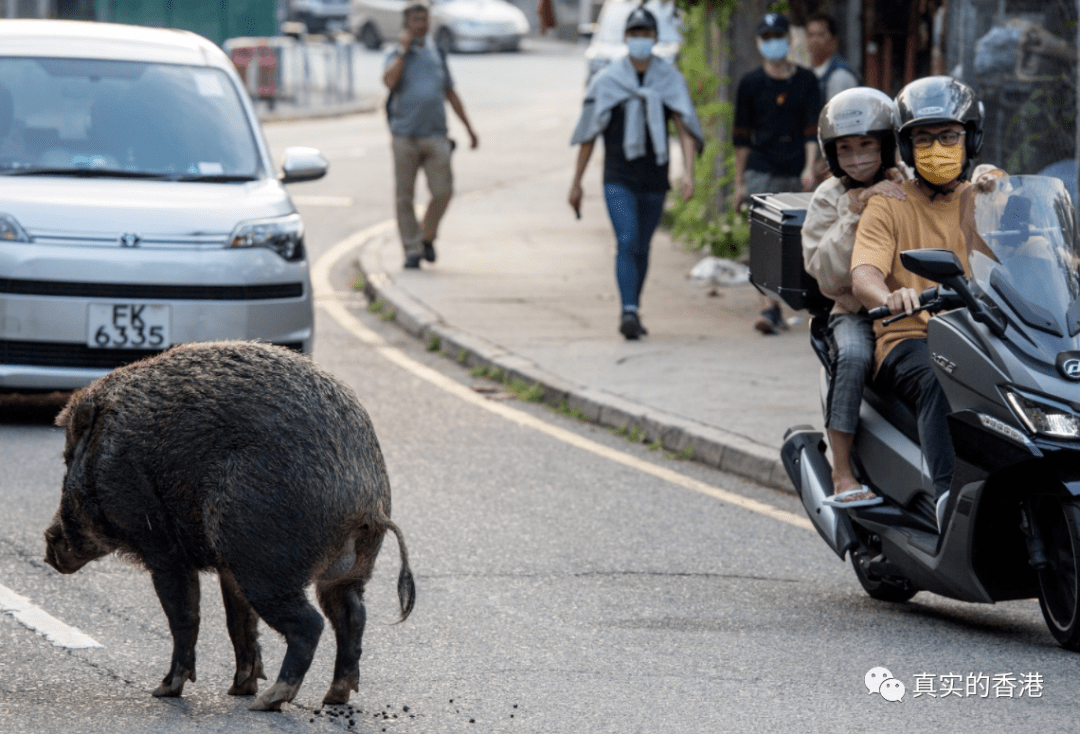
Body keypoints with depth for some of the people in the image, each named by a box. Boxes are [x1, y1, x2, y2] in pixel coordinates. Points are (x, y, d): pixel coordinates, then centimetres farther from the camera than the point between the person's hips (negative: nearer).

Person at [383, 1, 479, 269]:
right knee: (404, 196, -1)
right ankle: (412, 250, 6)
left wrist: (469, 128, 21)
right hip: (405, 135, -2)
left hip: (435, 136, 2)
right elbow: (389, 80, -19)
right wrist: (403, 50, -10)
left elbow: (451, 94, 21)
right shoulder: (397, 55, 4)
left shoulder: (437, 55, 14)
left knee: (443, 191, -6)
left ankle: (427, 237, 16)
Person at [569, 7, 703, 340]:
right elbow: (589, 134, 5)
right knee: (627, 243, -16)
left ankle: (632, 313, 23)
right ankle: (629, 312, -24)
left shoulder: (671, 80, 3)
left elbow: (685, 128, -2)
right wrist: (576, 181, 5)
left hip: (654, 179, 2)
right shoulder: (606, 81, 0)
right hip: (618, 178, -2)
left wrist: (688, 173, -15)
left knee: (641, 248, 11)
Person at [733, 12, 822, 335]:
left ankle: (775, 307, 22)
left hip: (795, 174, 2)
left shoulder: (806, 81, 7)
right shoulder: (751, 84, 5)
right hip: (761, 172, -2)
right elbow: (742, 136, 8)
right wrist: (739, 181, 6)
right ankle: (769, 309, -19)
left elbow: (813, 128, 3)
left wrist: (809, 167, -11)